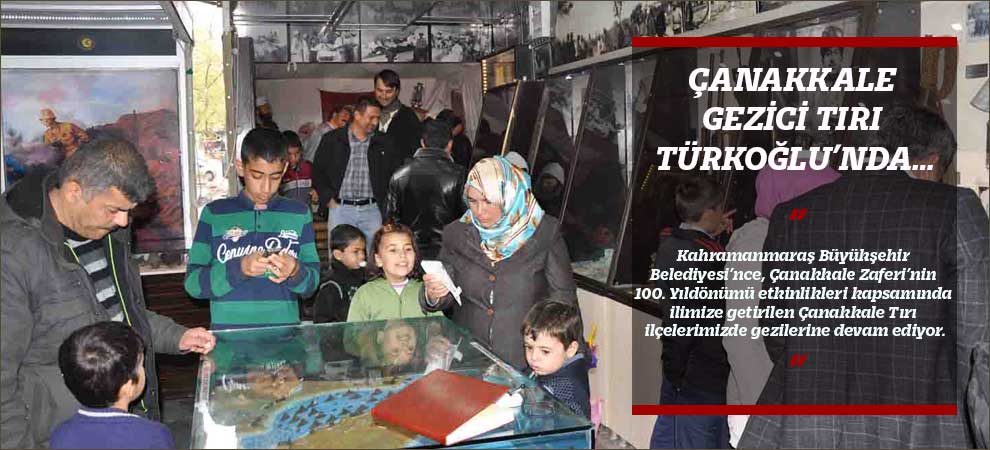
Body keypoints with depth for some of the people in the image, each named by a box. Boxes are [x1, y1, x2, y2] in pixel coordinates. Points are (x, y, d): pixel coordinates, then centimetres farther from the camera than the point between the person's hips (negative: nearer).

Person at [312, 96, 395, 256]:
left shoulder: (383, 142, 8)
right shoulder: (332, 139, 3)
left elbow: (391, 174, 13)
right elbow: (317, 172, 8)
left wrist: (383, 203, 5)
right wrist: (328, 199, 0)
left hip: (371, 209, 1)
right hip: (340, 209, -1)